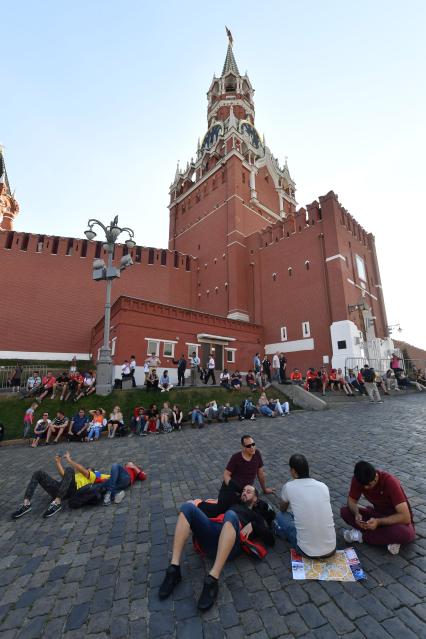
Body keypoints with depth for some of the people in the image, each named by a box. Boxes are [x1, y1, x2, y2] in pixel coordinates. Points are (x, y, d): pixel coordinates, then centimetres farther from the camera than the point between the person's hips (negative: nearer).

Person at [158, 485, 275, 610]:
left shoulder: (256, 516, 29)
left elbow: (271, 540, 14)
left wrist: (253, 525, 1)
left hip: (231, 542, -3)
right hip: (210, 534, 3)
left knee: (230, 515, -37)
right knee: (188, 506, -22)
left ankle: (213, 579, -41)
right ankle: (174, 568, -25)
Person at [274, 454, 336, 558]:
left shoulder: (288, 487, -9)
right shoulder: (323, 486, 0)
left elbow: (283, 509, 13)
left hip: (307, 551, -3)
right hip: (331, 549, 4)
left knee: (280, 516, 17)